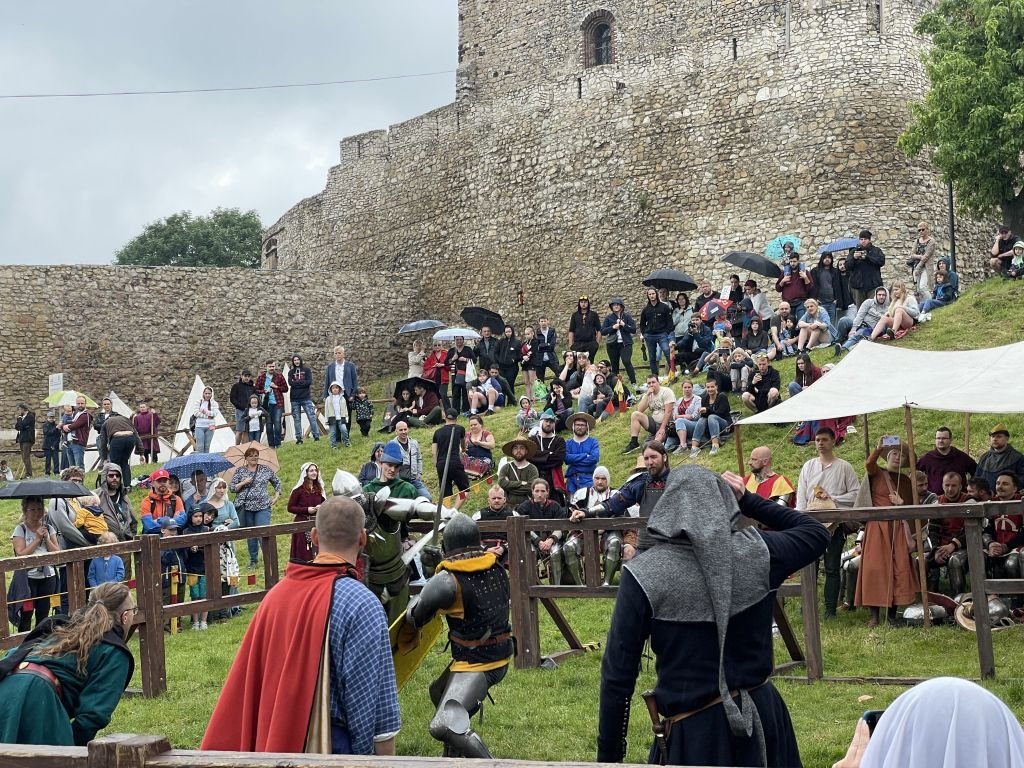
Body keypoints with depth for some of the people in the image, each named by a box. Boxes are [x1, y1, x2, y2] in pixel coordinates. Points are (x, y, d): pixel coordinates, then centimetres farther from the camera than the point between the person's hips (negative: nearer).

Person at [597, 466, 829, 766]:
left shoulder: (644, 575, -14)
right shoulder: (758, 552, -7)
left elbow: (618, 674, -12)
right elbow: (816, 533, 14)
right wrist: (747, 500, 15)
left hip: (694, 731, -4)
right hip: (763, 715, 4)